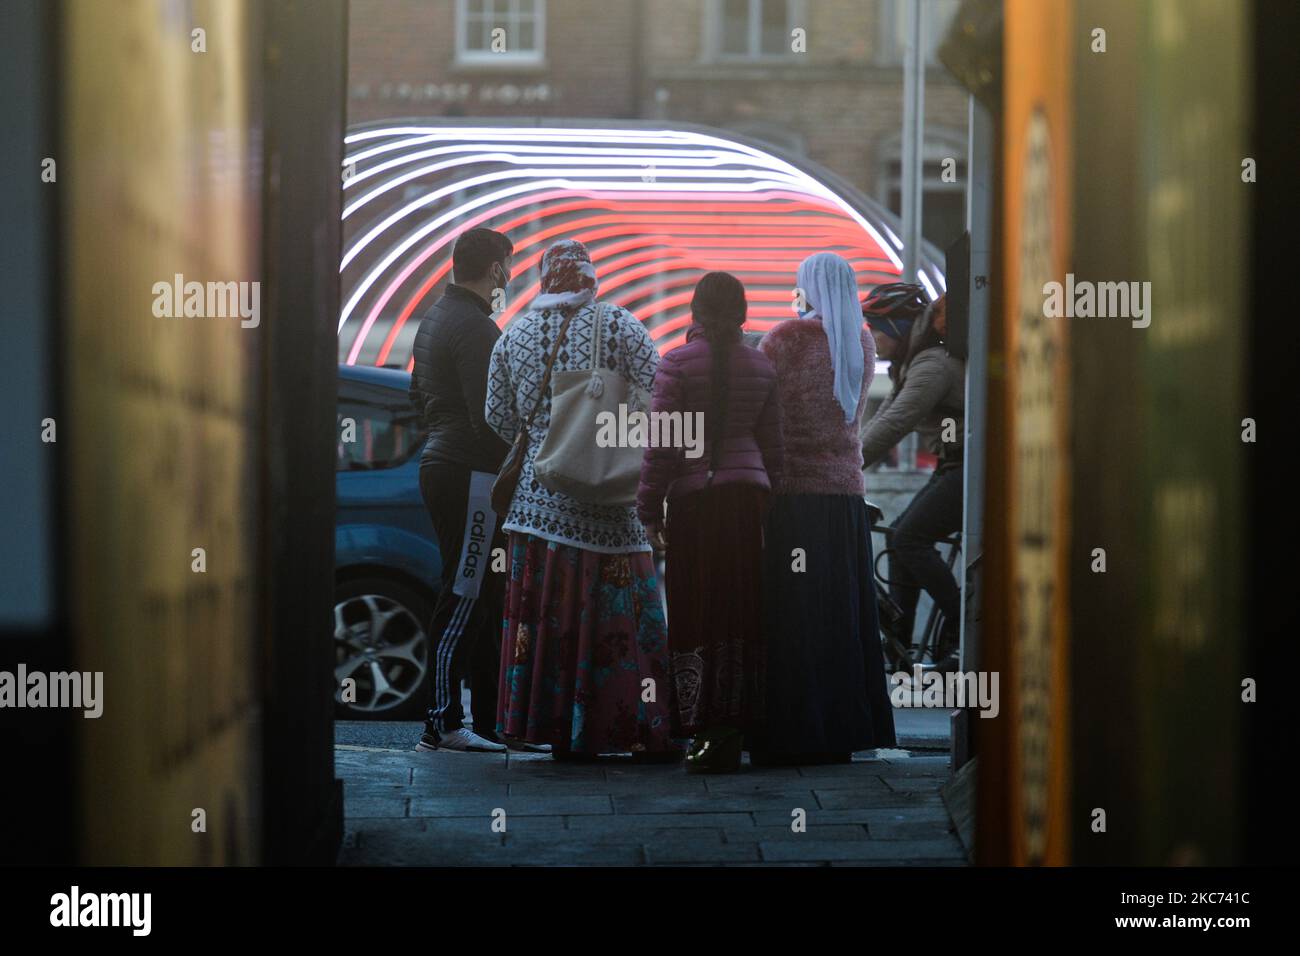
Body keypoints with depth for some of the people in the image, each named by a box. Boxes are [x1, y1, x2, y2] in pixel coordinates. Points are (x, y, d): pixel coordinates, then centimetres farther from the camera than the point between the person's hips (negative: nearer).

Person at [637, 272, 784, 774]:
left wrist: (649, 510, -1)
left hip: (693, 496, -3)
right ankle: (733, 731, 10)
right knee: (741, 613, 8)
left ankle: (704, 731, -6)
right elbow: (772, 445, 10)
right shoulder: (761, 367, 6)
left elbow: (661, 444, -7)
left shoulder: (677, 364, -5)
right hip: (748, 494, 3)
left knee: (695, 614, 0)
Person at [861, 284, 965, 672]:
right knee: (901, 537, 7)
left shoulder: (932, 366, -19)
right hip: (953, 469, 10)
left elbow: (893, 426, -28)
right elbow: (881, 421, 15)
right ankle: (897, 640, 9)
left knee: (910, 539, -16)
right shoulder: (911, 366, 14)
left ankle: (962, 629, -10)